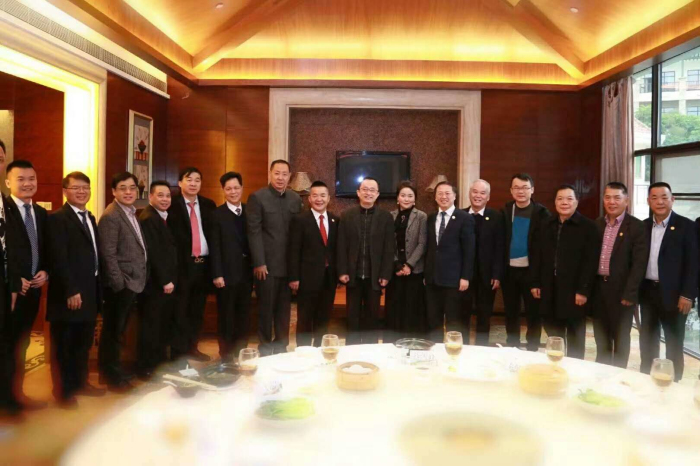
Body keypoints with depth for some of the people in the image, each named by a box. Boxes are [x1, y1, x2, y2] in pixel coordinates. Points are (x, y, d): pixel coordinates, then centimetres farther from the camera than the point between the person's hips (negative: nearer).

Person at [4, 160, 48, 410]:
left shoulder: (42, 213, 11)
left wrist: (45, 272, -1)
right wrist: (13, 281, -16)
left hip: (32, 289, 6)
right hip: (9, 290, -6)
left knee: (21, 343, 16)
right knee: (7, 344, 2)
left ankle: (18, 392, 27)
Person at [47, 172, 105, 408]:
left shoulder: (90, 218, 14)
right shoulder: (57, 218, -11)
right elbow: (59, 259, -18)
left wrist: (99, 289, 10)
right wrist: (70, 290, -22)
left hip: (90, 292, 8)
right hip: (69, 294, -8)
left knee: (84, 342, 19)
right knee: (63, 345, 7)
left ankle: (80, 382, 34)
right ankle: (63, 390, 19)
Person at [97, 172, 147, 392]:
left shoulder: (132, 214, 12)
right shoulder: (111, 216, -16)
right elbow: (108, 254, -20)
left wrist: (135, 280, 11)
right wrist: (119, 284, -20)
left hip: (132, 282, 9)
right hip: (120, 284, -9)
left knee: (118, 329, 19)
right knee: (113, 330, 4)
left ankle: (113, 370, 32)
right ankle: (111, 376, 17)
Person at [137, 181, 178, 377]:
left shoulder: (164, 217, 16)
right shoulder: (147, 218, -15)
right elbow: (153, 253, -20)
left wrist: (170, 279, 10)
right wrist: (165, 281, -19)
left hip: (167, 281, 9)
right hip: (155, 283, -9)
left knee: (166, 324, 15)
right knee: (151, 326, 1)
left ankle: (160, 361, 28)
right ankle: (145, 367, 13)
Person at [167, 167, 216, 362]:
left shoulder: (208, 205, 10)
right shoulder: (171, 205, -5)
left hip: (204, 263, 5)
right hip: (182, 264, -5)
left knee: (197, 310, 15)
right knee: (180, 311, 4)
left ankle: (192, 347, 28)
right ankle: (178, 351, 16)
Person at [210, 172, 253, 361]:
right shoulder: (217, 214, -3)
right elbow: (215, 247, -7)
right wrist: (217, 274, -12)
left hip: (246, 272, 4)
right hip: (227, 273, -4)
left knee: (243, 315, 12)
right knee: (226, 317, 6)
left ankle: (241, 353, 24)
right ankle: (227, 356, 18)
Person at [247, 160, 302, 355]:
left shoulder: (295, 199, 8)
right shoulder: (257, 197, -4)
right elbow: (254, 232, -8)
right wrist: (259, 263, -13)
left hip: (289, 264, 4)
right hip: (267, 264, -4)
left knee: (284, 309, 12)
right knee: (266, 308, 6)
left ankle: (281, 346, 25)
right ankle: (265, 347, 20)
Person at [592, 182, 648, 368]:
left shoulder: (637, 227, -8)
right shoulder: (596, 225, 7)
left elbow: (639, 264, -12)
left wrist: (629, 294, -16)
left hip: (621, 290, -5)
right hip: (598, 287, 5)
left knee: (620, 338, 8)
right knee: (601, 336, 15)